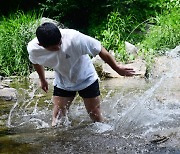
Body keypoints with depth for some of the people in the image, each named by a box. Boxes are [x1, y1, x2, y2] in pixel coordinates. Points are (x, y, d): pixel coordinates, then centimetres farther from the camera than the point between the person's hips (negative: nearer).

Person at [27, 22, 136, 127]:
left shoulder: (74, 38, -37)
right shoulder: (33, 49, -24)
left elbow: (100, 50, -23)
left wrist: (118, 69, -14)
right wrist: (43, 80, 19)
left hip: (86, 79, -2)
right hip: (62, 83, 2)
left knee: (97, 118, 4)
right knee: (56, 121, -2)